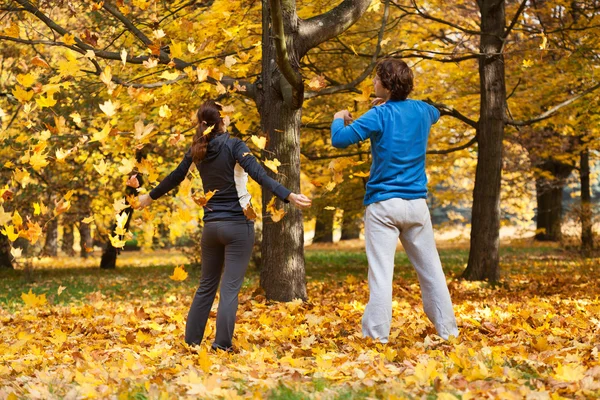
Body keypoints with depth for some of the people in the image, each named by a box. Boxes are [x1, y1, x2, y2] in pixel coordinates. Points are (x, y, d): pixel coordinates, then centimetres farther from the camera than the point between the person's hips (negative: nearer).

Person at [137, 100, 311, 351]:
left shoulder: (197, 151, 6)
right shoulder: (233, 145, -9)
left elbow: (174, 178, 17)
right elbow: (259, 175, -22)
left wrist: (150, 197, 34)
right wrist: (289, 196, -31)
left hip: (211, 225, 5)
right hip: (238, 225, -5)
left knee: (207, 285, 17)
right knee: (230, 288, -3)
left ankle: (191, 341, 20)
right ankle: (222, 346, -7)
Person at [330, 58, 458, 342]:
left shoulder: (380, 115, -9)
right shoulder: (421, 110, 7)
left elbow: (339, 140, -15)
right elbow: (435, 113, 33)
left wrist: (339, 118, 7)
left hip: (383, 204, -5)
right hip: (416, 203, 5)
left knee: (381, 273, -6)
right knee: (431, 270, 12)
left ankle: (377, 337, -9)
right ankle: (447, 330, 16)